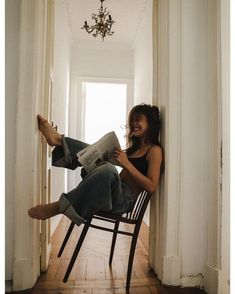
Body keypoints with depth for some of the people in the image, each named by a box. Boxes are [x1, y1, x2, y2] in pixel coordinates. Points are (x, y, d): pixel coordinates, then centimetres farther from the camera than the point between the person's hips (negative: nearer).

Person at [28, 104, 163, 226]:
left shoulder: (154, 150, -1)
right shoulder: (134, 147, 23)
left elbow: (151, 187, -13)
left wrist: (126, 164, -17)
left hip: (124, 200, -8)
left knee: (108, 170, -38)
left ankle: (60, 206, -30)